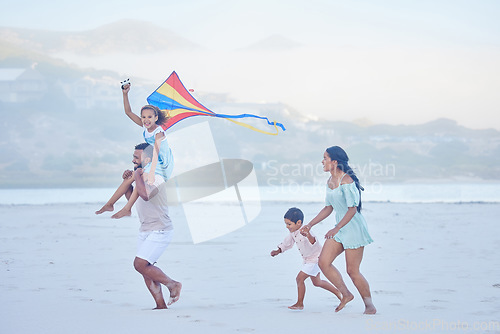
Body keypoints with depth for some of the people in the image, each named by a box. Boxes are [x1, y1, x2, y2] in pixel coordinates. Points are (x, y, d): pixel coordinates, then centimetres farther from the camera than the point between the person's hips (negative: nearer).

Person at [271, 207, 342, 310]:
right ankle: (337, 292, 38)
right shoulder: (293, 233, -3)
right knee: (317, 282, 22)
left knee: (299, 278, -14)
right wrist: (278, 251, 3)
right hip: (308, 259, 10)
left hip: (315, 258, -10)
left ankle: (300, 303, -3)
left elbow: (313, 242, -49)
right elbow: (287, 243, 13)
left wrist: (309, 236, -69)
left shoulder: (304, 232, -32)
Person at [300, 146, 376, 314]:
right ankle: (346, 294, 11)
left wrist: (336, 229, -26)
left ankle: (369, 304, 11)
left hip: (354, 227, -9)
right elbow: (328, 208, 19)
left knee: (352, 270, -5)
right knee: (323, 262, -2)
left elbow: (352, 209, -20)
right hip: (340, 228, 9)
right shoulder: (330, 181, 10)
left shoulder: (346, 181, -18)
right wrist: (310, 224, 15)